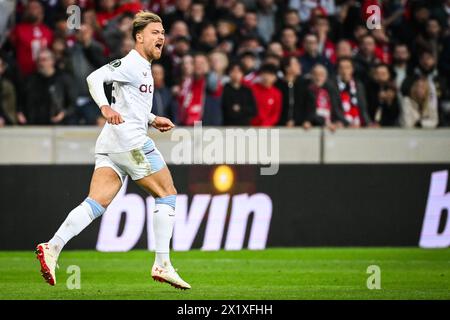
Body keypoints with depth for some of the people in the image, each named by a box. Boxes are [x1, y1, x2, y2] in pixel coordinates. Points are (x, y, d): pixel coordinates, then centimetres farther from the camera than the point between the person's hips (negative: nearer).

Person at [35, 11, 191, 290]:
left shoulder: (143, 67, 24)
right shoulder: (132, 63, -6)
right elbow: (95, 77, -19)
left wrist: (153, 119, 25)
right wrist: (105, 107, -34)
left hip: (110, 144, 9)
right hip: (130, 139, -9)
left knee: (97, 204, -4)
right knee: (167, 194, 0)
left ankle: (52, 248, -20)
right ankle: (162, 265, -2)